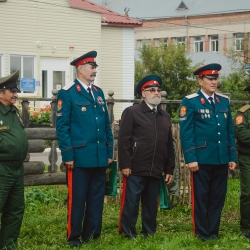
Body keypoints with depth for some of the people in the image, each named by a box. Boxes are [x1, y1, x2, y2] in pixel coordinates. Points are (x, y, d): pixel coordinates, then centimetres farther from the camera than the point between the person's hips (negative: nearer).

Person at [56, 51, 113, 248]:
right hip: (80, 157, -6)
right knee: (77, 199, 1)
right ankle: (74, 237, 12)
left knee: (97, 199, 11)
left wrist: (109, 152, 12)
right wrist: (67, 155, -14)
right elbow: (62, 126, -10)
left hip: (100, 158, 6)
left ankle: (92, 235, 20)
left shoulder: (99, 93, 15)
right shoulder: (67, 93, -6)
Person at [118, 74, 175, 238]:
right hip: (135, 169, -5)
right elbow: (124, 140, -6)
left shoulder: (165, 116, 17)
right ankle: (128, 235, 8)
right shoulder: (131, 112, 1)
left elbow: (169, 145, 16)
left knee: (151, 205, 10)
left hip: (156, 171, 5)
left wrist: (169, 169, 12)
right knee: (130, 204, -1)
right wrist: (125, 165, -12)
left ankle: (149, 234, 19)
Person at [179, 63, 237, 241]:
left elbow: (230, 131, 13)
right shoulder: (190, 102, -4)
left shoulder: (224, 101, 12)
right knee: (201, 197, 3)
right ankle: (202, 232, 13)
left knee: (218, 197, 10)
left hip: (221, 159, 5)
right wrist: (190, 158, -15)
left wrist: (232, 156, 9)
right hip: (202, 159, -5)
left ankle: (213, 231, 20)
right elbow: (186, 132, -9)